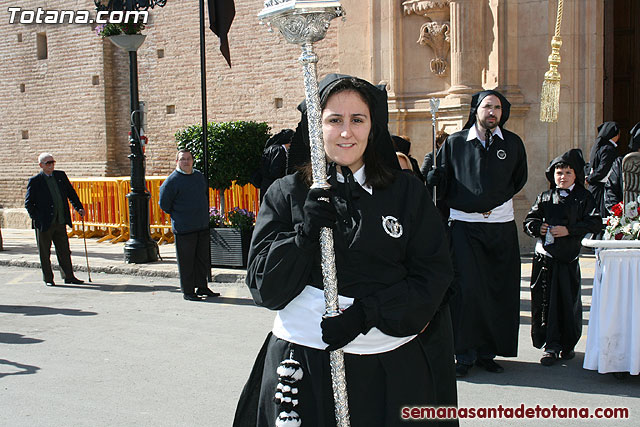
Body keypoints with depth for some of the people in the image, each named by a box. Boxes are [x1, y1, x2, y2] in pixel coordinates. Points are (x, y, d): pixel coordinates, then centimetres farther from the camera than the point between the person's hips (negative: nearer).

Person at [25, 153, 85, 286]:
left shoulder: (61, 175, 9)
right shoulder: (34, 181, -4)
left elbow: (71, 193, 16)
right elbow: (28, 203, -3)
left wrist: (79, 207, 4)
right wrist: (36, 218, -11)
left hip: (60, 222, 4)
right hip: (44, 224, -4)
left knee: (64, 250, 8)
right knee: (45, 253, 5)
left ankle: (68, 276, 16)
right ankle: (48, 279, 16)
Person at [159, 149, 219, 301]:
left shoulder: (199, 176, 11)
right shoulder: (172, 180, -9)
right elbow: (164, 204, -4)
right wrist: (179, 217, 1)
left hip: (203, 226, 6)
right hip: (184, 229, -6)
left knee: (203, 259, 12)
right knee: (186, 261, -1)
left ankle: (202, 287, 24)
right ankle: (187, 291, 9)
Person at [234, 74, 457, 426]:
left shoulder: (407, 192, 2)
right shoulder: (286, 194, 2)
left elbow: (433, 274, -2)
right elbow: (264, 287, -1)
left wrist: (366, 313, -14)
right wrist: (305, 233, -16)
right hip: (305, 362, 0)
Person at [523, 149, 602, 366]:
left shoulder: (584, 198, 5)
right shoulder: (545, 198, 13)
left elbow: (595, 223, -3)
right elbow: (529, 220, 15)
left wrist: (569, 230, -13)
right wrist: (538, 227, -7)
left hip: (569, 258, -2)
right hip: (544, 256, 2)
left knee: (569, 302, 3)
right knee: (546, 301, 0)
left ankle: (568, 344, 19)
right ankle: (551, 346, 8)